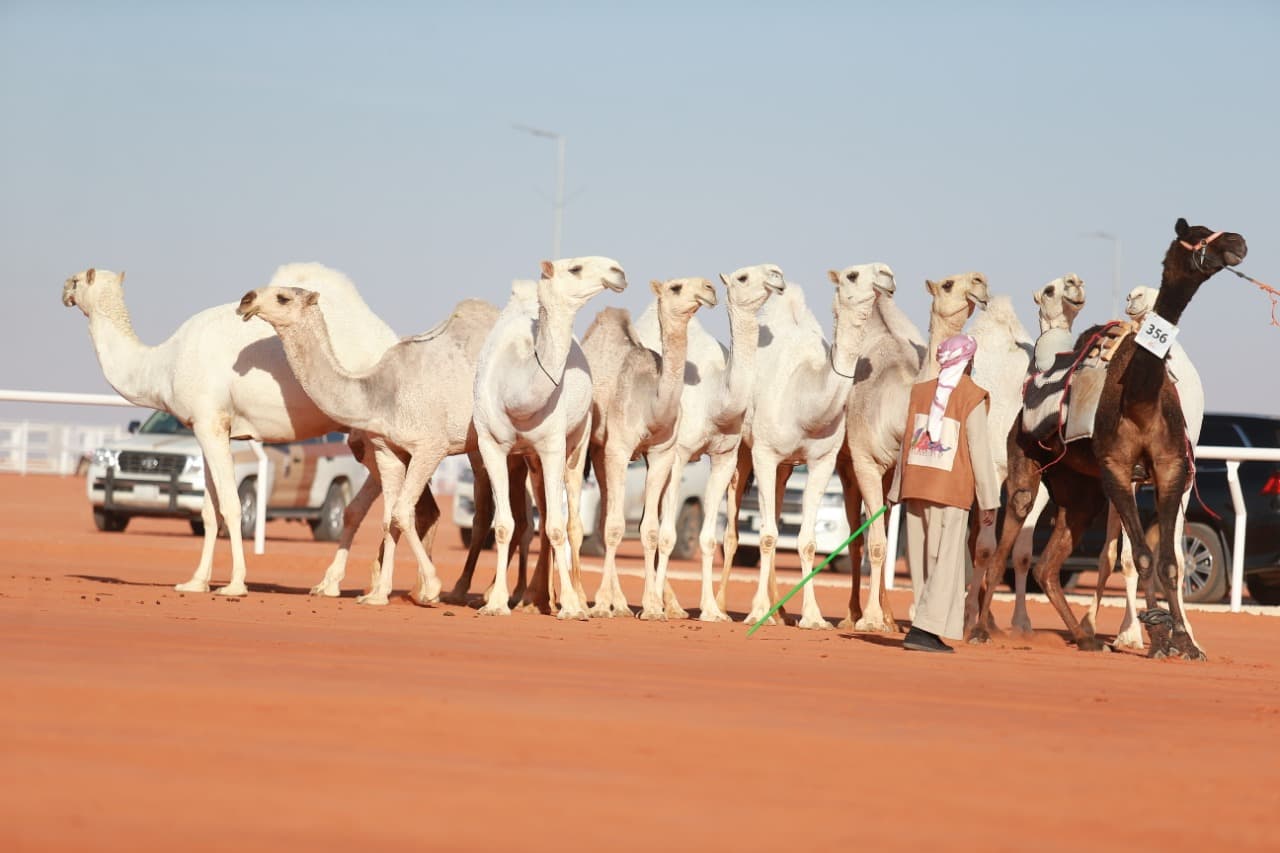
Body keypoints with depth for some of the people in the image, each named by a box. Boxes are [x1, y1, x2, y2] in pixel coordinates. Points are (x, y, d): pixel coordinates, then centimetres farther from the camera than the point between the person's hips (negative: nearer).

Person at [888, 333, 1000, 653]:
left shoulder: (920, 391, 10)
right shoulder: (972, 397, -5)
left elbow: (907, 443, 12)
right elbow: (979, 451, -7)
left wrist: (897, 490, 19)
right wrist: (989, 501, -2)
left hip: (915, 485, 5)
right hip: (950, 489, -5)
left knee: (921, 563, 9)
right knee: (946, 562, -4)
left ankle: (929, 630, 11)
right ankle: (923, 630, -14)